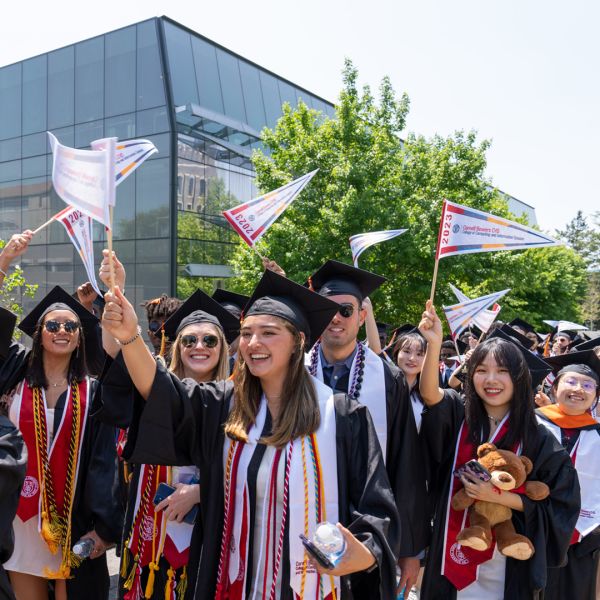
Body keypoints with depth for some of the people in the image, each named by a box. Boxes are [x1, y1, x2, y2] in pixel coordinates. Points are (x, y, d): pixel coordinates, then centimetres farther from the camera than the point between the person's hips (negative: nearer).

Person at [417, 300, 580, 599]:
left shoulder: (538, 439, -8)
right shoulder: (458, 414, -6)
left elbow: (560, 506, -7)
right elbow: (429, 394, -26)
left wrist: (498, 496, -19)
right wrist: (434, 344, -43)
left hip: (506, 560, -1)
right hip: (453, 551, 1)